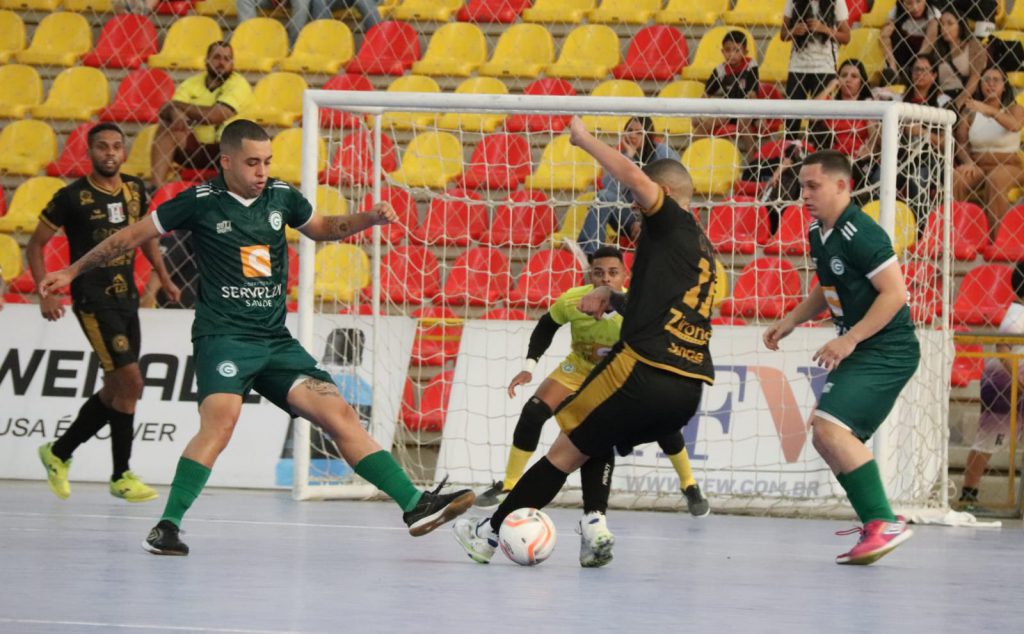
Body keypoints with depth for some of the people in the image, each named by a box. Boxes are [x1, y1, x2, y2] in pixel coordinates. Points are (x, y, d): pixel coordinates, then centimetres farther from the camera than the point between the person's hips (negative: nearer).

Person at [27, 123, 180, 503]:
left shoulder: (134, 190, 7)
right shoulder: (72, 197, -9)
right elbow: (35, 245, -2)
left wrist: (163, 276, 15)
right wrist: (45, 293, -10)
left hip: (126, 300, 7)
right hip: (93, 302, -7)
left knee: (115, 391, 11)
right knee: (130, 382, -14)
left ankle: (58, 453, 29)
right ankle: (121, 476, -2)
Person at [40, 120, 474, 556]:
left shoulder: (281, 196, 8)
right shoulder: (201, 202, -5)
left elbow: (322, 228, 28)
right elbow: (133, 236, 5)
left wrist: (370, 219, 10)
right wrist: (73, 271, 9)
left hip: (276, 340, 5)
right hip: (223, 336, -5)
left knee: (340, 416, -4)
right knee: (221, 420, -30)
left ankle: (415, 505, -4)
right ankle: (167, 526, -25)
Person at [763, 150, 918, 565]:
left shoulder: (860, 234, -20)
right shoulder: (818, 233, 10)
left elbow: (894, 293, -23)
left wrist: (850, 339, -26)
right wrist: (788, 323, 15)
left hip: (887, 351, -10)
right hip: (856, 350, 10)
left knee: (831, 427, -21)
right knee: (826, 438, 11)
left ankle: (885, 523, -18)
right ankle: (876, 527, 17)